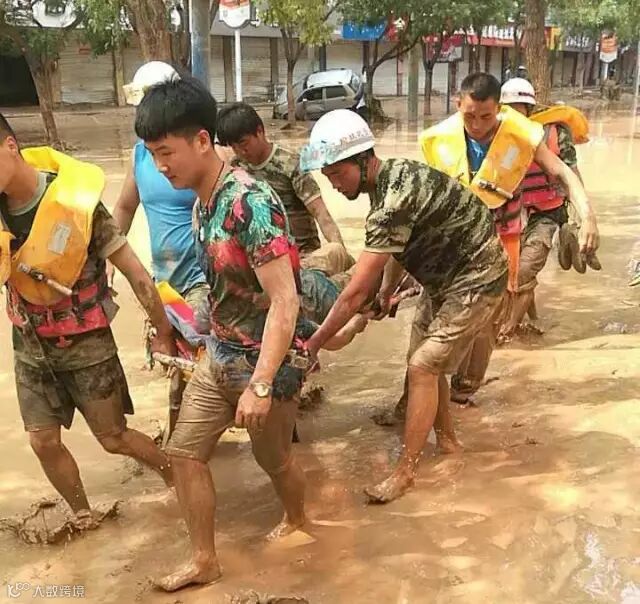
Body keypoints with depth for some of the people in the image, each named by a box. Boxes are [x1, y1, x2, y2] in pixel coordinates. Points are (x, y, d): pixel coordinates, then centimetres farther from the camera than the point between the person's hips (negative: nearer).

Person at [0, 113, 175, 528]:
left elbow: (137, 276, -18)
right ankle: (83, 515, 34)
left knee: (114, 437, 7)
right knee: (43, 441, 11)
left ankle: (176, 476, 35)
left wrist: (164, 335, -12)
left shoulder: (75, 203, -25)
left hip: (85, 340, -5)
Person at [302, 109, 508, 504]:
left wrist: (315, 343, -25)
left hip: (477, 281, -10)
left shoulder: (396, 197, -33)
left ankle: (406, 471, 2)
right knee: (425, 360, 16)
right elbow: (397, 245, 14)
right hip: (444, 277, 10)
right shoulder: (390, 176, -3)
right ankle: (446, 436, 36)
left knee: (422, 368, -10)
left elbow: (356, 292, -32)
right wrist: (386, 293, 12)